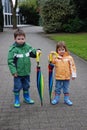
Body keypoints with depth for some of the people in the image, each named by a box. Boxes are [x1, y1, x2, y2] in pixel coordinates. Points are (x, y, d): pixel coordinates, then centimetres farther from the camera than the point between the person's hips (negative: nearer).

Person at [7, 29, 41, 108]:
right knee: (17, 87, 6)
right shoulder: (13, 49, -15)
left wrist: (37, 51, -12)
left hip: (26, 72, 5)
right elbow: (10, 61, -15)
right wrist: (13, 71, -18)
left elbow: (33, 52, 11)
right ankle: (17, 100, 23)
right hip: (18, 73, -5)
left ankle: (27, 98, 39)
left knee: (26, 86, 20)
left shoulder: (28, 47, -1)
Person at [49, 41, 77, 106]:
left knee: (66, 89, 13)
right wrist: (52, 55, -23)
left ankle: (66, 99, 26)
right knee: (57, 88, 12)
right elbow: (52, 62, -14)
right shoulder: (56, 57, -3)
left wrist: (73, 74, -3)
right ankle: (56, 99, 26)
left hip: (67, 77, 0)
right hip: (58, 77, 0)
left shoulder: (69, 57, -4)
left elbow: (72, 66, -2)